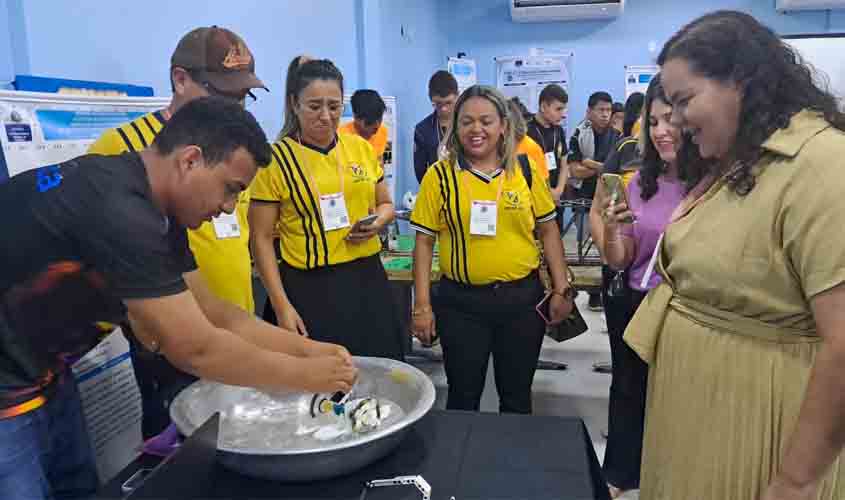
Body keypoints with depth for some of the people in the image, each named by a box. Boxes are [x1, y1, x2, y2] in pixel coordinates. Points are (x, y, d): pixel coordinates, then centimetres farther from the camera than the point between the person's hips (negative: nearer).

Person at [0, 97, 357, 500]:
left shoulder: (152, 208, -1)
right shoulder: (118, 209, -32)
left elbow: (217, 317, 2)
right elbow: (196, 350, -29)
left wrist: (307, 348, -5)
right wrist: (304, 375, -17)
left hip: (42, 372, 9)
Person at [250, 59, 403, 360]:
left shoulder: (361, 148, 5)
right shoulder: (276, 159, -7)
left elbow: (385, 204, 18)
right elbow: (261, 238, -5)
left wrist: (378, 222, -6)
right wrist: (281, 305, -11)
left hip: (368, 281, 4)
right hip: (310, 287, -4)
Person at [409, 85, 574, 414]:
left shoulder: (525, 171, 2)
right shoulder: (440, 175, -3)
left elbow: (548, 230, 8)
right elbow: (424, 242, -1)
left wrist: (561, 289, 4)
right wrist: (422, 305, -4)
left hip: (523, 297, 2)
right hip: (461, 302, -1)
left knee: (517, 395, 16)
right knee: (463, 396, 11)